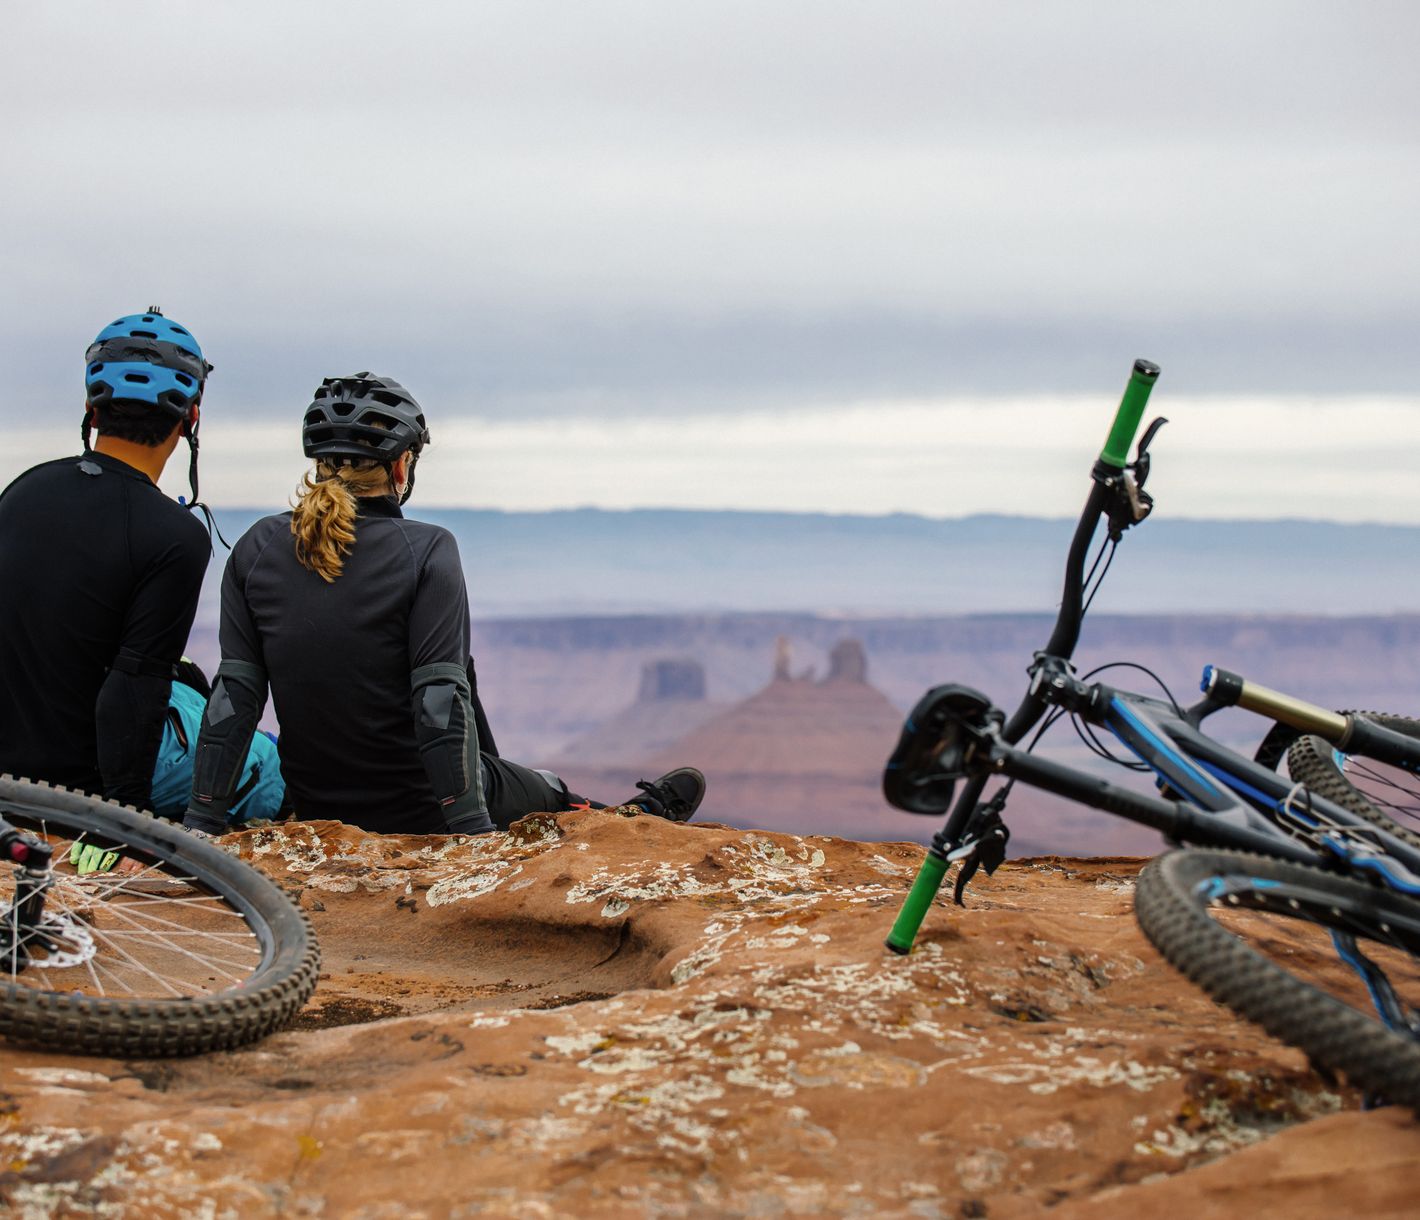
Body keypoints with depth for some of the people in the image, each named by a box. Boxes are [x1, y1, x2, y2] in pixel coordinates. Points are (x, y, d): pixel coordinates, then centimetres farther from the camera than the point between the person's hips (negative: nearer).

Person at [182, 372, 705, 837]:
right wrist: (473, 831, -20)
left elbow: (233, 693, -7)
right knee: (551, 793, 26)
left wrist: (202, 819, -3)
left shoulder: (256, 549, -5)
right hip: (418, 808, -5)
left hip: (315, 804, 6)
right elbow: (440, 702, -23)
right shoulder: (427, 551, -18)